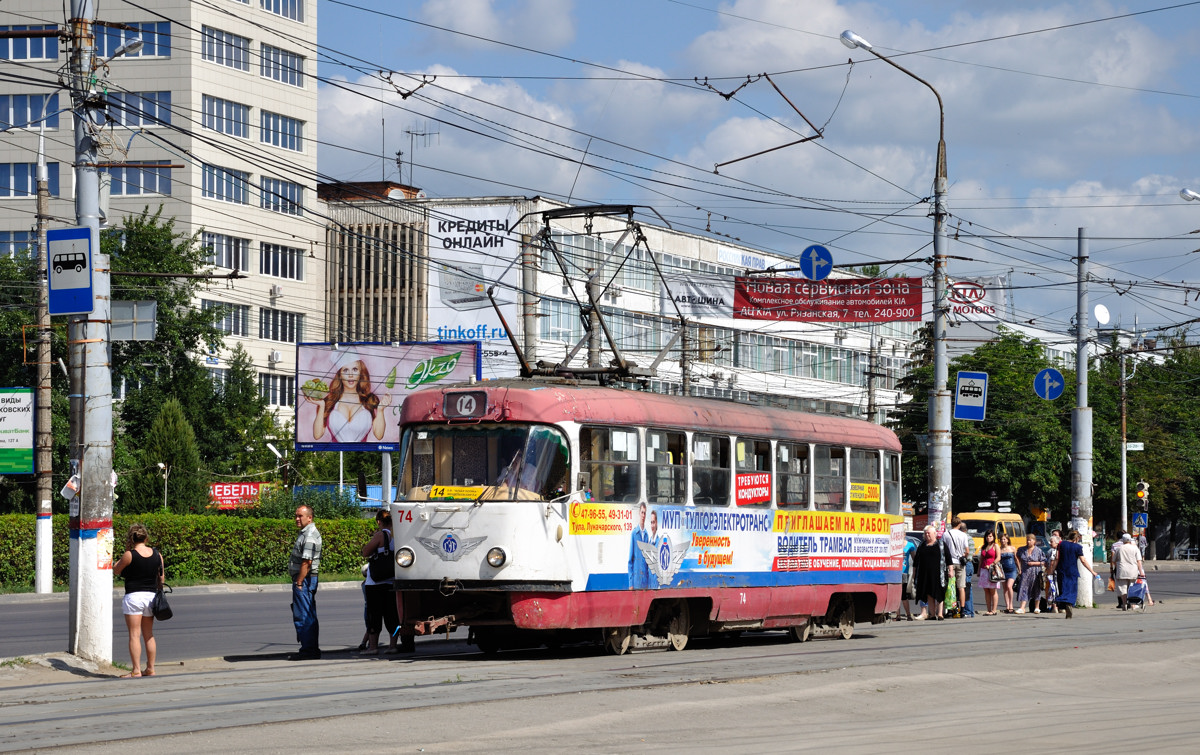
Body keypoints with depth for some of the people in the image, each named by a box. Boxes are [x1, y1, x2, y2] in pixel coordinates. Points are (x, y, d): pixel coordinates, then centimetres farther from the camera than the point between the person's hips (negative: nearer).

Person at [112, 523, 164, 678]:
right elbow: (161, 578, 9)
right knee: (149, 635, 14)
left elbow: (115, 570, 2)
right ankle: (150, 669, 18)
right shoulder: (157, 555, 3)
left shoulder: (129, 555, -12)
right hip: (151, 596, 5)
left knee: (134, 635, -3)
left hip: (133, 596, -5)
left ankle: (136, 670, -8)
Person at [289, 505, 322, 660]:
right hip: (306, 580, 11)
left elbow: (306, 562, -22)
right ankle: (313, 649, 17)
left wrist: (299, 583, -22)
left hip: (304, 579, -11)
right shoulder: (306, 533, 17)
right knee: (309, 616, 13)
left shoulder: (310, 536, -17)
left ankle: (308, 650, -10)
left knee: (303, 616, -10)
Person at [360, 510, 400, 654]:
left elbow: (365, 553, -11)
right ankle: (393, 645, 9)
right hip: (393, 582, 7)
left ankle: (373, 646, -3)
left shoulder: (381, 535, -14)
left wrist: (372, 538, 3)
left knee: (374, 614, -2)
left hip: (376, 582, -7)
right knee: (391, 613, 10)